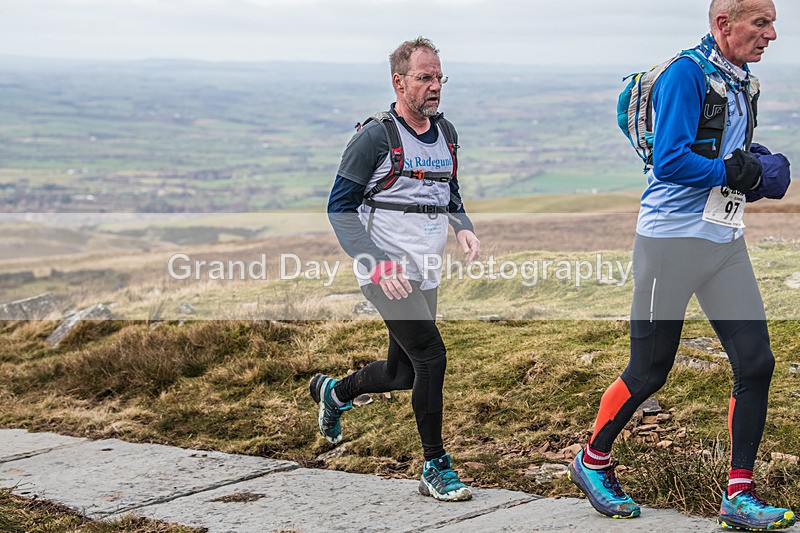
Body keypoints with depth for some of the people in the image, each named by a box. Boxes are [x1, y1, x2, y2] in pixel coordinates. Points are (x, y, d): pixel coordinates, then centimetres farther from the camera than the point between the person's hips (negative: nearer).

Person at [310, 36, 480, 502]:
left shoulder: (446, 133, 12)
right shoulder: (376, 137, -9)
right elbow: (340, 208, -8)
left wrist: (464, 228, 2)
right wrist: (377, 265, -19)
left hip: (426, 275, 7)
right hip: (388, 273, -7)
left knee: (402, 375, 13)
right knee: (432, 357, -17)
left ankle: (332, 391, 42)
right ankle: (435, 469, -4)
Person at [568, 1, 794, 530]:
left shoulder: (743, 84, 13)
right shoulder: (686, 74, -14)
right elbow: (670, 161, -23)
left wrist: (760, 167, 1)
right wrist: (743, 172, -18)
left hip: (725, 243, 8)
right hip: (673, 239, -8)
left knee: (756, 363, -1)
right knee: (649, 372, 3)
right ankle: (592, 462, 26)